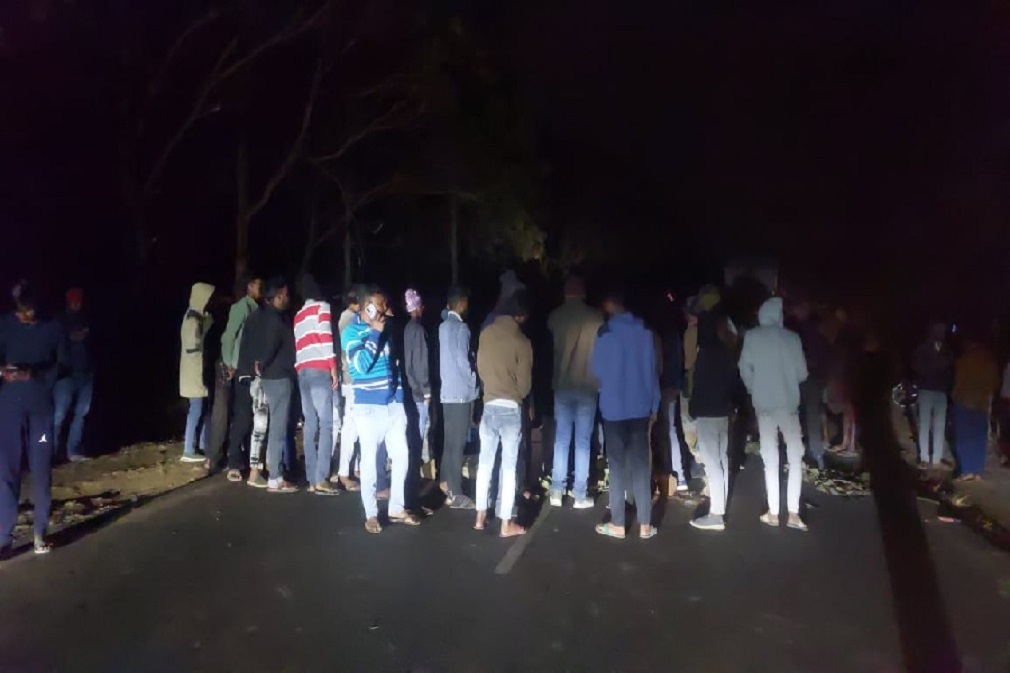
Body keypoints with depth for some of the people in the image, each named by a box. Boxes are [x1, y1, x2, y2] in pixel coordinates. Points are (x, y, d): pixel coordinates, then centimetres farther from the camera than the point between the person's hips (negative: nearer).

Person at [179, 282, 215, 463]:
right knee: (197, 410, -4)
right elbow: (193, 349, -19)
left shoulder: (201, 318, 12)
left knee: (205, 410, 13)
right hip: (196, 373, -9)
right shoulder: (193, 320, -16)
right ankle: (189, 451, 2)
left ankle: (204, 446, 21)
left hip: (201, 372, 9)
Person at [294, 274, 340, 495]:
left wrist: (300, 370, 15)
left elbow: (298, 346, 18)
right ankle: (321, 480, -16)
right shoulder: (322, 307, 4)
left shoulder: (298, 316, 24)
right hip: (319, 370, -7)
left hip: (302, 371, 7)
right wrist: (334, 368, -9)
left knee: (310, 425, 6)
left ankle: (312, 480, 4)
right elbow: (326, 337, -9)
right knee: (326, 423, -9)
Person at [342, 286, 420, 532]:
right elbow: (361, 364, -18)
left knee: (401, 456, 8)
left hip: (394, 402, 5)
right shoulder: (352, 331, -4)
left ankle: (396, 508, 22)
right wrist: (375, 332, -14)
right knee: (370, 460, 1)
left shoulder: (387, 328, 12)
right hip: (369, 405, -5)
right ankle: (371, 514, 12)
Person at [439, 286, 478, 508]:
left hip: (447, 390, 8)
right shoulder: (461, 327, -16)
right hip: (461, 392, -8)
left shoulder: (443, 326, 10)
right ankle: (455, 494, -1)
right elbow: (464, 361, -16)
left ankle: (446, 482, 27)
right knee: (457, 443, -5)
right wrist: (475, 383, -2)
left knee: (449, 440, 17)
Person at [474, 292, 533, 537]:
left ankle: (480, 516, 22)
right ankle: (506, 523, 7)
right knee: (508, 465, 2)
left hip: (489, 404, 5)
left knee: (485, 462, 14)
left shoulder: (486, 333, 1)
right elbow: (525, 383, -8)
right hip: (511, 407, -4)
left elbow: (480, 368, 10)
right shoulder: (521, 341, -12)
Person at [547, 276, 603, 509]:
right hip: (587, 386, -2)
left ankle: (556, 491, 9)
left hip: (562, 385, 2)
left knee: (561, 439, 9)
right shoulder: (595, 317, -5)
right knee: (583, 441, 2)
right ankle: (580, 496, 5)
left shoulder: (555, 316, 1)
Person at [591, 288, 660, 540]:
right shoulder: (644, 331, 2)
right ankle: (645, 525, 11)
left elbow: (597, 370, -3)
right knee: (641, 465, 7)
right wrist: (654, 406, 11)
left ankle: (618, 525, 10)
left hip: (614, 408, -3)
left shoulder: (606, 333, -8)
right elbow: (652, 371, 5)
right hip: (641, 407, 3)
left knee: (618, 466, 5)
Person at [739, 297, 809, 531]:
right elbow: (802, 373, 2)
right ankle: (793, 513, 1)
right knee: (795, 457, 7)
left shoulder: (752, 337, -3)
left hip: (763, 403, 1)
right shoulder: (792, 337, -3)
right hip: (788, 403, -1)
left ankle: (773, 513, 10)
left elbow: (745, 369, -1)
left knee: (770, 457, 8)